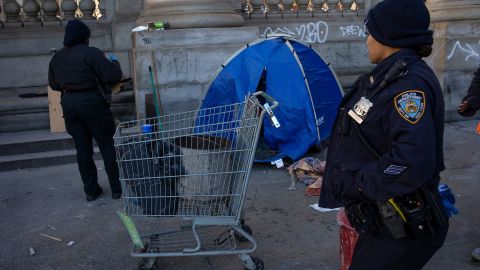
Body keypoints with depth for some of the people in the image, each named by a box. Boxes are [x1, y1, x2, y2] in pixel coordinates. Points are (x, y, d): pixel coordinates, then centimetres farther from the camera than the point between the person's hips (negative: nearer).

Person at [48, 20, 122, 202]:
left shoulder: (56, 58, 11)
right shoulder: (91, 53, -10)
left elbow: (53, 84, 18)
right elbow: (113, 76, -16)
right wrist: (114, 62, 3)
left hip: (68, 103, 6)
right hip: (91, 101, -5)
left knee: (82, 149, 12)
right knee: (107, 145, 5)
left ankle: (91, 190, 18)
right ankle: (117, 188, 10)